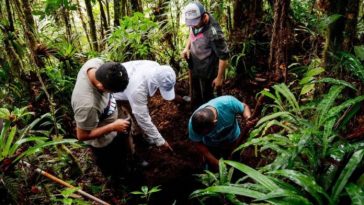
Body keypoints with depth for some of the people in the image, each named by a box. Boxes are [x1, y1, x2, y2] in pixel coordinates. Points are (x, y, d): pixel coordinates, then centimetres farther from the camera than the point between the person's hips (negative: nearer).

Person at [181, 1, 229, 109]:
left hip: (206, 71, -8)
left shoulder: (213, 32, -35)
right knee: (195, 96, 27)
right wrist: (187, 47, -2)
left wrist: (219, 78, -19)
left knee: (206, 98, 12)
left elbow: (224, 56, -26)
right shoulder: (195, 21, -11)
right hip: (193, 66, 8)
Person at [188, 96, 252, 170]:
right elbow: (198, 144, -19)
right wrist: (216, 162, -19)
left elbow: (244, 107, -18)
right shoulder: (193, 123, -38)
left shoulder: (228, 102, -41)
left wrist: (248, 118, -39)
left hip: (234, 140, 1)